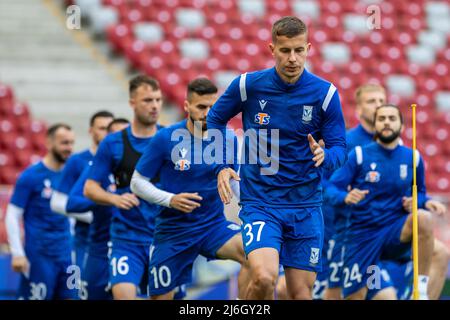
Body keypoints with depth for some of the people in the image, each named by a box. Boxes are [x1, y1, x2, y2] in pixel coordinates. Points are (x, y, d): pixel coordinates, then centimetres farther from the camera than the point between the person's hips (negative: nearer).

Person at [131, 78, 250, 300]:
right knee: (160, 297, 3)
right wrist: (170, 200, -19)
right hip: (173, 229, -1)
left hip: (214, 225, 1)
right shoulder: (165, 139, -10)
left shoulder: (227, 139, -2)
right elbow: (137, 182, -3)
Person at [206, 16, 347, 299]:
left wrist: (325, 156, -23)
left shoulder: (325, 93, -4)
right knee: (264, 277, -25)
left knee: (301, 292, 3)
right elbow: (216, 119, 12)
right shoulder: (248, 85, -6)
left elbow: (339, 148, 1)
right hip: (259, 201, -2)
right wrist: (222, 166, 0)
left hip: (306, 205, 2)